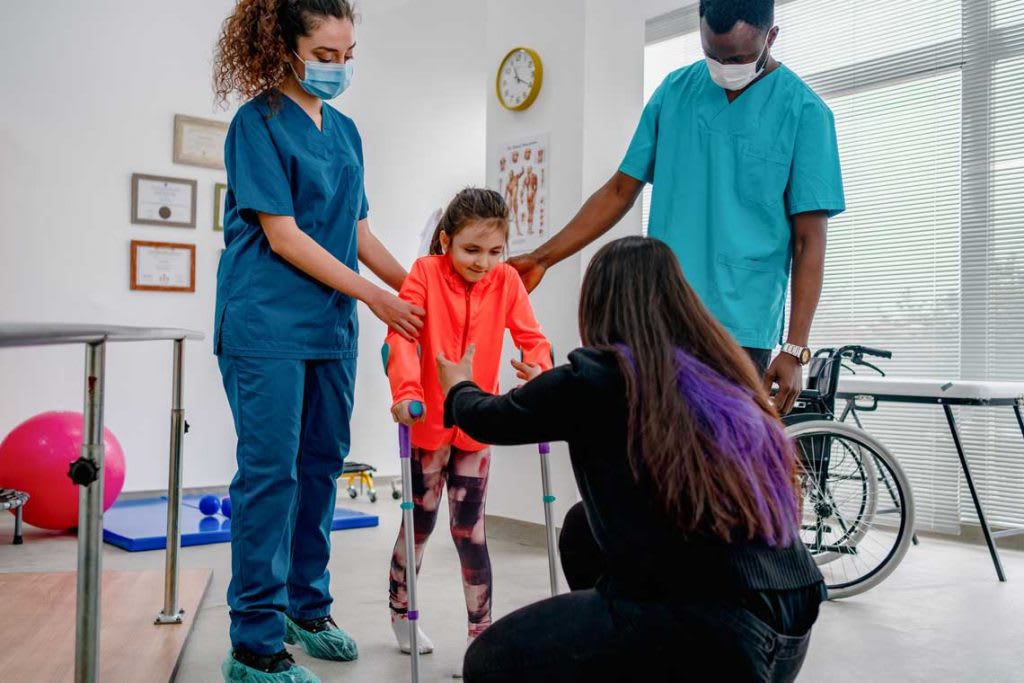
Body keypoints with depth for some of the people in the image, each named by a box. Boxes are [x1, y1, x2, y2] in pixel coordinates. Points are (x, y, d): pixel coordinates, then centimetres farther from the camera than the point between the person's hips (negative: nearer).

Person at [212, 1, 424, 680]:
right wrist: (372, 295, -13)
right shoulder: (259, 120, -6)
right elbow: (283, 236, -12)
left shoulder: (345, 131, 14)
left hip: (331, 327, 7)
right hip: (267, 324, -7)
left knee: (322, 465, 11)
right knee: (270, 470, -6)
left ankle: (308, 607, 26)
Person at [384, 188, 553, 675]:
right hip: (429, 422, -1)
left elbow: (531, 337, -9)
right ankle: (400, 612, 33)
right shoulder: (425, 273, -13)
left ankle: (480, 630, 15)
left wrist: (540, 371, -31)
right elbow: (402, 335, -22)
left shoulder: (507, 282, -6)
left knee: (469, 529, 4)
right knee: (419, 523, 11)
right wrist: (406, 393, -36)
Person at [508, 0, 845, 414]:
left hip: (741, 330, -3)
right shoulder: (675, 91, 8)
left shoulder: (803, 111, -3)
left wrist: (794, 349, -9)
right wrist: (543, 258, 7)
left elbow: (809, 241, -4)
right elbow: (621, 190, 12)